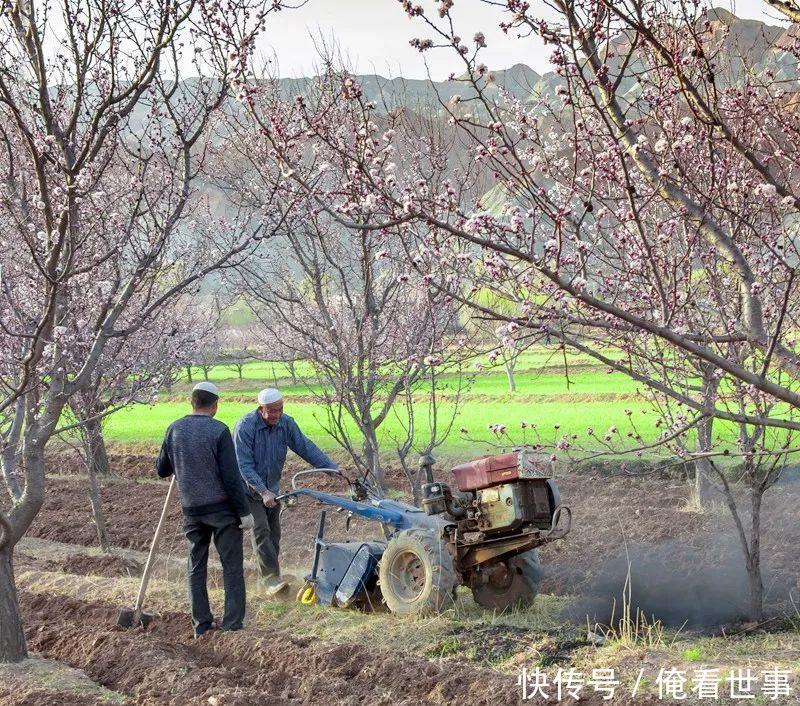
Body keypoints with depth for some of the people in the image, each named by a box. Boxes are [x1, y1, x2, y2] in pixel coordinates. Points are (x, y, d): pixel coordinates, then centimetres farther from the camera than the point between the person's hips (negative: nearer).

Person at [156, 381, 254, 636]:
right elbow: (231, 477, -16)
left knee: (196, 567, 14)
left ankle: (201, 624, 16)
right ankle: (232, 624, 2)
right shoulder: (218, 431, -14)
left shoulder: (174, 429, 1)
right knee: (232, 567, 4)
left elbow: (162, 470, 12)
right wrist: (244, 512, -10)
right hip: (222, 509, -5)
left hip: (191, 510, 5)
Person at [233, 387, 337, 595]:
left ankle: (269, 575, 21)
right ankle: (271, 578, -20)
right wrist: (263, 492, -35)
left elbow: (305, 447, -6)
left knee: (274, 532, 9)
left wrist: (331, 467, -15)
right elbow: (244, 465, -27)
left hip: (272, 488, 6)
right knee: (261, 531, -16)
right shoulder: (245, 426, -25)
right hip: (250, 489, -6)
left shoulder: (286, 423, -9)